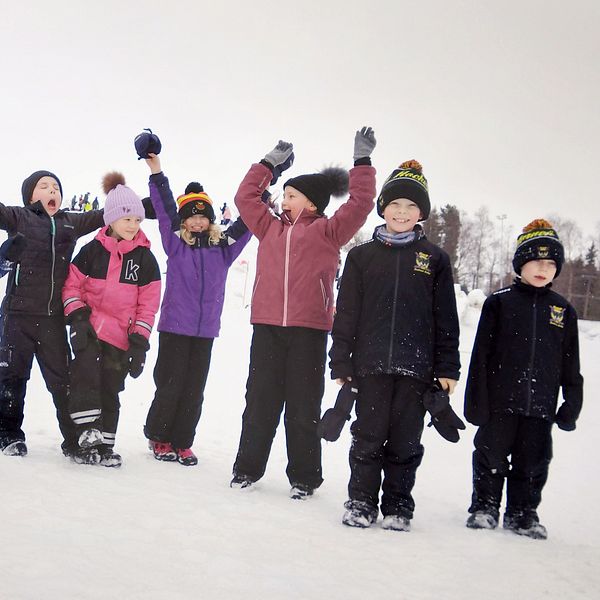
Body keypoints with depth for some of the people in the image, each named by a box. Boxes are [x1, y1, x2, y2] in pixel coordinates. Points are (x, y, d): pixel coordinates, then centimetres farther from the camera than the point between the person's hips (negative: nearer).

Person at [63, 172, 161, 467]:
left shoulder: (145, 259, 2)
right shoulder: (92, 251, 1)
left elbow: (148, 304, 2)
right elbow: (72, 285, 5)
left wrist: (139, 342, -4)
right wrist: (77, 318, -9)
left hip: (122, 336, 1)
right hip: (89, 330, -1)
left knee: (110, 391, 6)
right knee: (85, 378, -18)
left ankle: (104, 445, 14)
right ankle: (88, 437, -14)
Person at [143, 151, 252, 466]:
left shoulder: (223, 248, 7)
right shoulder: (176, 244, 0)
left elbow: (246, 222, 10)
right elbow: (164, 209, -8)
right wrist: (156, 172, -15)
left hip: (205, 330, 3)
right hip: (174, 326, -3)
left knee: (194, 390, 7)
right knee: (169, 384, 1)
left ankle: (182, 442, 17)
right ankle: (159, 438, 18)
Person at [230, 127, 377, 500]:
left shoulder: (327, 231, 5)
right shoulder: (271, 227, 17)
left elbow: (360, 204, -3)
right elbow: (246, 196, 22)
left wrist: (363, 161, -2)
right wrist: (270, 162, 22)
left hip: (309, 330, -3)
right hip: (267, 328, 4)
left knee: (303, 406, 3)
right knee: (260, 402, 8)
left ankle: (304, 478, 12)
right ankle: (248, 468, 18)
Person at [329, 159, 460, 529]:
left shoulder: (435, 259, 7)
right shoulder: (363, 255, 8)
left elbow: (446, 318, 7)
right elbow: (346, 314, 7)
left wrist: (448, 368, 2)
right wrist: (341, 363, 2)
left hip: (416, 367, 0)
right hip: (371, 364, 0)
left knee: (405, 442, 6)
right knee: (368, 437, 4)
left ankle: (398, 505, 18)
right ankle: (362, 502, 16)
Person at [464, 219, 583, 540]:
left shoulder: (563, 310, 7)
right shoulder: (499, 302, -2)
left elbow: (570, 363, 12)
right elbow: (481, 354, -3)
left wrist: (572, 403, 8)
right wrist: (476, 401, -6)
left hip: (540, 405, 3)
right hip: (499, 402, -2)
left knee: (532, 464, 10)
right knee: (491, 458, 7)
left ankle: (522, 514, 25)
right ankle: (484, 508, 23)